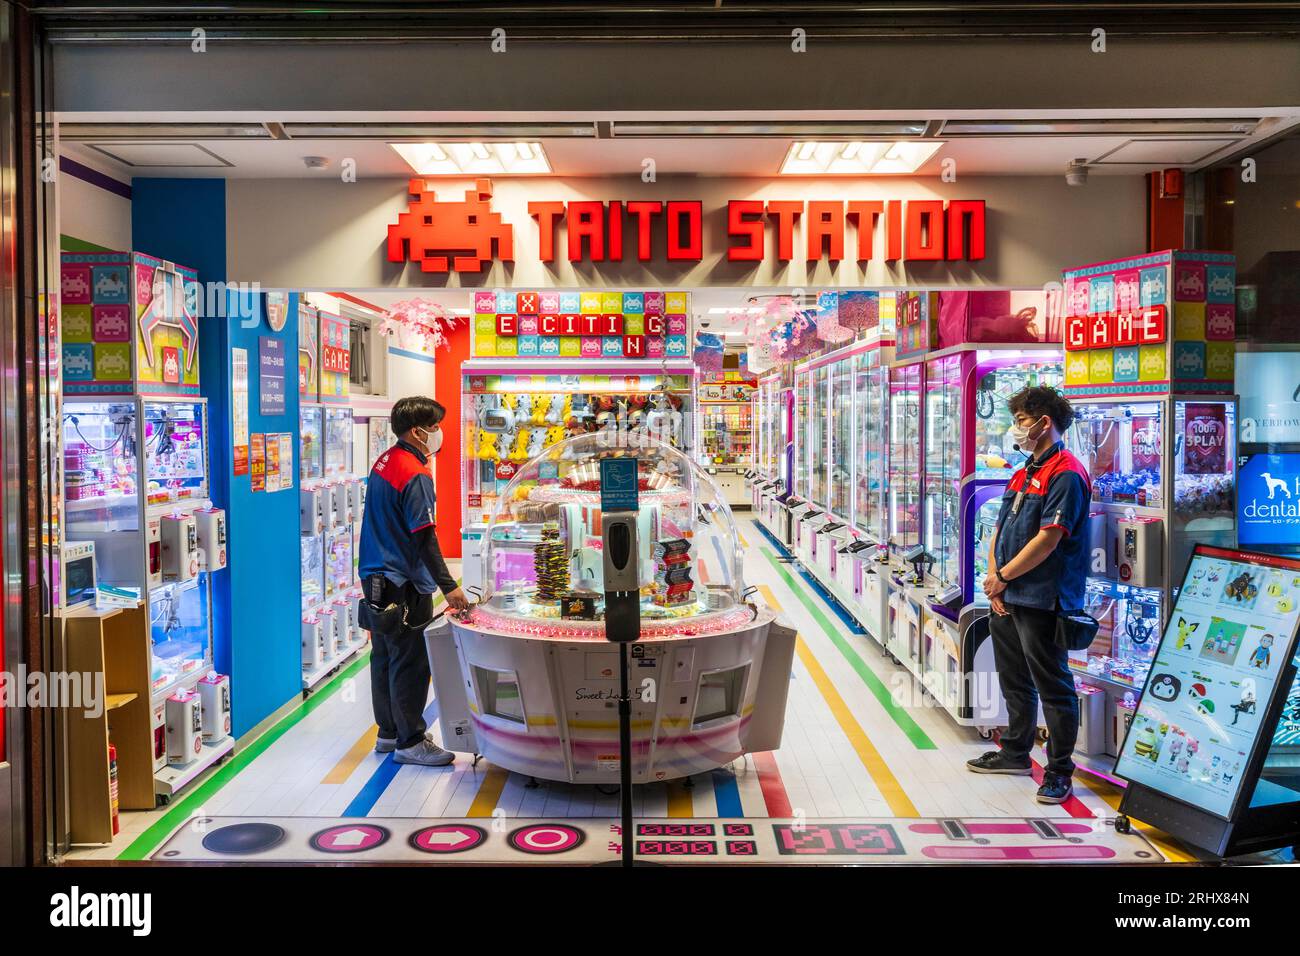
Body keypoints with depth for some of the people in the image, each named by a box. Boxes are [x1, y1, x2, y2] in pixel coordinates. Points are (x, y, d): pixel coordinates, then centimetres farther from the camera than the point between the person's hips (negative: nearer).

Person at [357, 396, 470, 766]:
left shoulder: (384, 461, 11)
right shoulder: (415, 475, -18)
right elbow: (425, 538, -22)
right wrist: (449, 586, -21)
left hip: (376, 578, 10)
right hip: (402, 583, -10)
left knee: (385, 657, 16)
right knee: (410, 663, -2)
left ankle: (388, 732, 27)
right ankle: (411, 742, 6)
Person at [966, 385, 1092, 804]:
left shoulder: (1066, 474, -14)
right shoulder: (1023, 474, 16)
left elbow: (1047, 540, -20)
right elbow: (1001, 529, 15)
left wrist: (1003, 577, -12)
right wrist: (993, 576, 1)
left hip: (1040, 601, -10)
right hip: (1005, 598, 10)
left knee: (1053, 688, 0)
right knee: (1015, 681, 20)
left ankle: (1059, 773, 10)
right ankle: (1015, 753, 34)